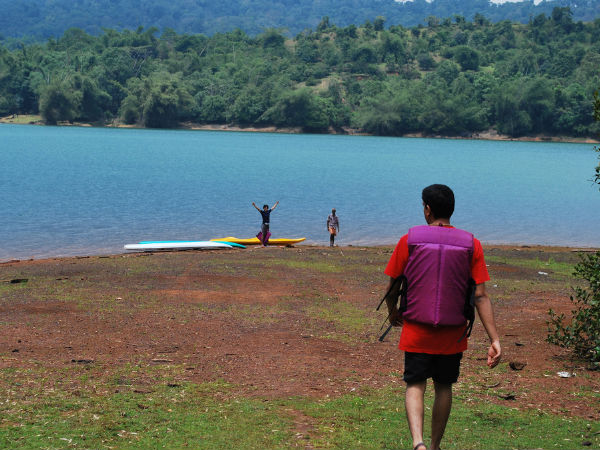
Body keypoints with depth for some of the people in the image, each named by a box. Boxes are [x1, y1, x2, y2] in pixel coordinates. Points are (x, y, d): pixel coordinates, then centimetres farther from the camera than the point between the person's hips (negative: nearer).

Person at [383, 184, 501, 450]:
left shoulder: (409, 240, -6)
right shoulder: (471, 245, -3)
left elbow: (392, 287, 1)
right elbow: (480, 296, -8)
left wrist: (393, 313, 22)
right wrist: (494, 340, -8)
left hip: (416, 330, -2)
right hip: (453, 334, 2)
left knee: (415, 385, 3)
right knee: (444, 387, 17)